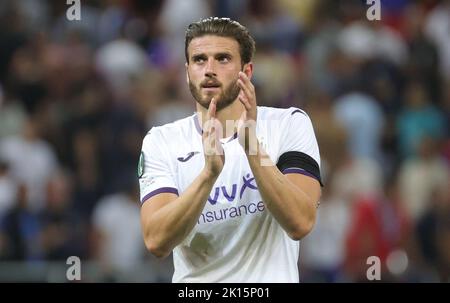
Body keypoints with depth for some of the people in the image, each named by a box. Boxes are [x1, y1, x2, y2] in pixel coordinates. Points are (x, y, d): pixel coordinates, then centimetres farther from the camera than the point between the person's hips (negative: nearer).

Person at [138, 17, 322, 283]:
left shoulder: (290, 124, -1)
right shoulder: (160, 141, 0)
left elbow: (300, 224, -14)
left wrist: (252, 146, -23)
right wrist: (210, 172, -24)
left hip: (270, 280, -1)